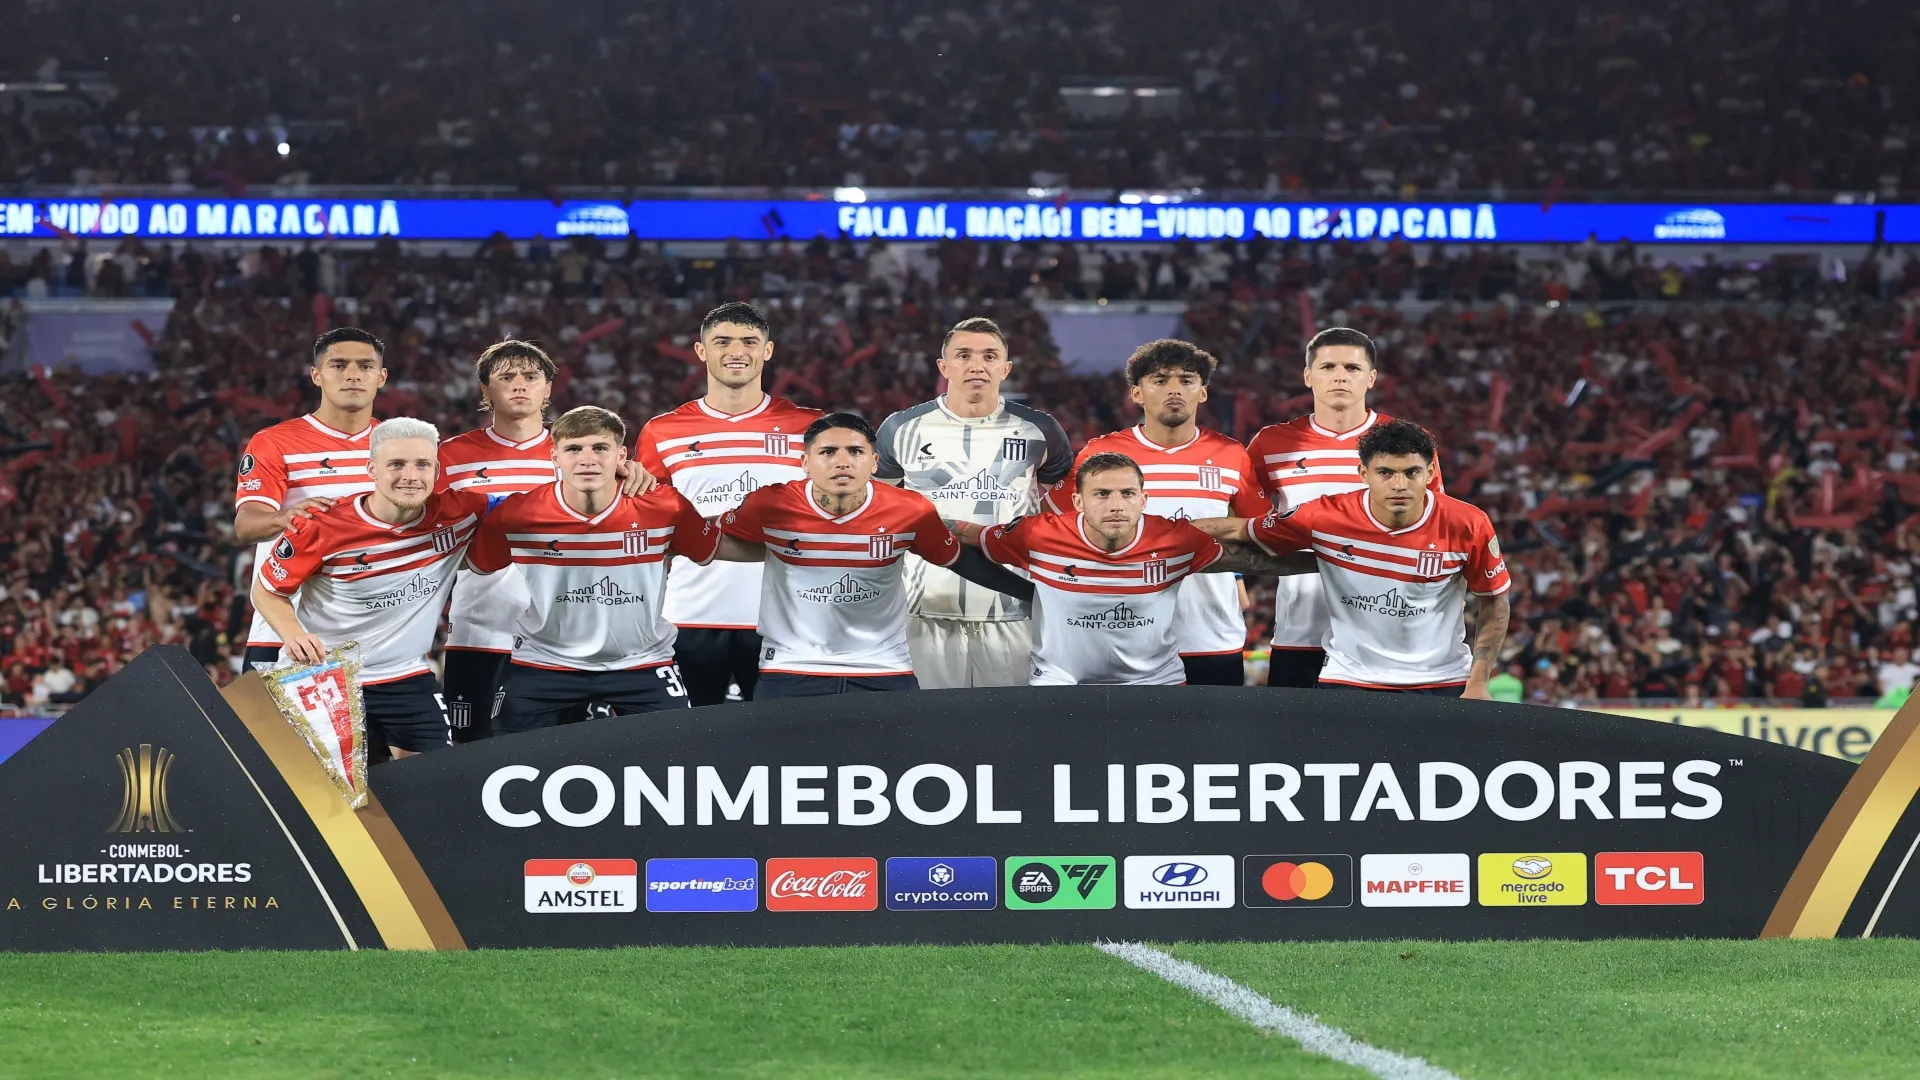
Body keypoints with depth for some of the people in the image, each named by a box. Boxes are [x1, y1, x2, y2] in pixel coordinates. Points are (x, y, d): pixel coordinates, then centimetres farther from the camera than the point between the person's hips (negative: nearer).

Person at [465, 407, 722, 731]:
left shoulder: (665, 507, -17)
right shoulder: (516, 514, -17)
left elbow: (711, 550, 2)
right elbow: (476, 565, 3)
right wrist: (526, 610, 4)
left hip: (640, 663, 0)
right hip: (543, 663, 0)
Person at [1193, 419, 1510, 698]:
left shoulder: (1467, 527, -13)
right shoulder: (1326, 518, -13)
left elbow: (1494, 601, 2)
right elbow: (1238, 530, -1)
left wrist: (1478, 684, -3)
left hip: (1443, 683, 0)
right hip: (1349, 679, 0)